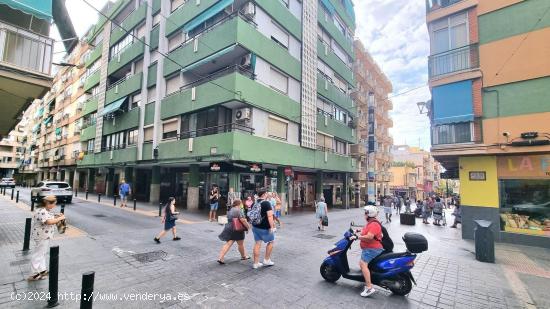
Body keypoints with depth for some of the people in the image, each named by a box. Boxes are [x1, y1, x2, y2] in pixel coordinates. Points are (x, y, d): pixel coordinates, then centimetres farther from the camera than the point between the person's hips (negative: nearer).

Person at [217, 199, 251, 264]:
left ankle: (220, 258, -4)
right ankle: (243, 256, 30)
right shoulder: (238, 210, -18)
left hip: (229, 229, 7)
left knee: (228, 244, 5)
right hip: (237, 230, -7)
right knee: (240, 244, 12)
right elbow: (243, 220, -22)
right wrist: (248, 227, -10)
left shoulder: (230, 210, 11)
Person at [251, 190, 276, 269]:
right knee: (270, 242, 14)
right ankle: (266, 260, 20)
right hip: (265, 228, -6)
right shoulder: (266, 203, -16)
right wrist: (272, 226, -22)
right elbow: (270, 216, -24)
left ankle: (256, 263, 17)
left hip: (255, 227, 6)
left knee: (257, 243, 12)